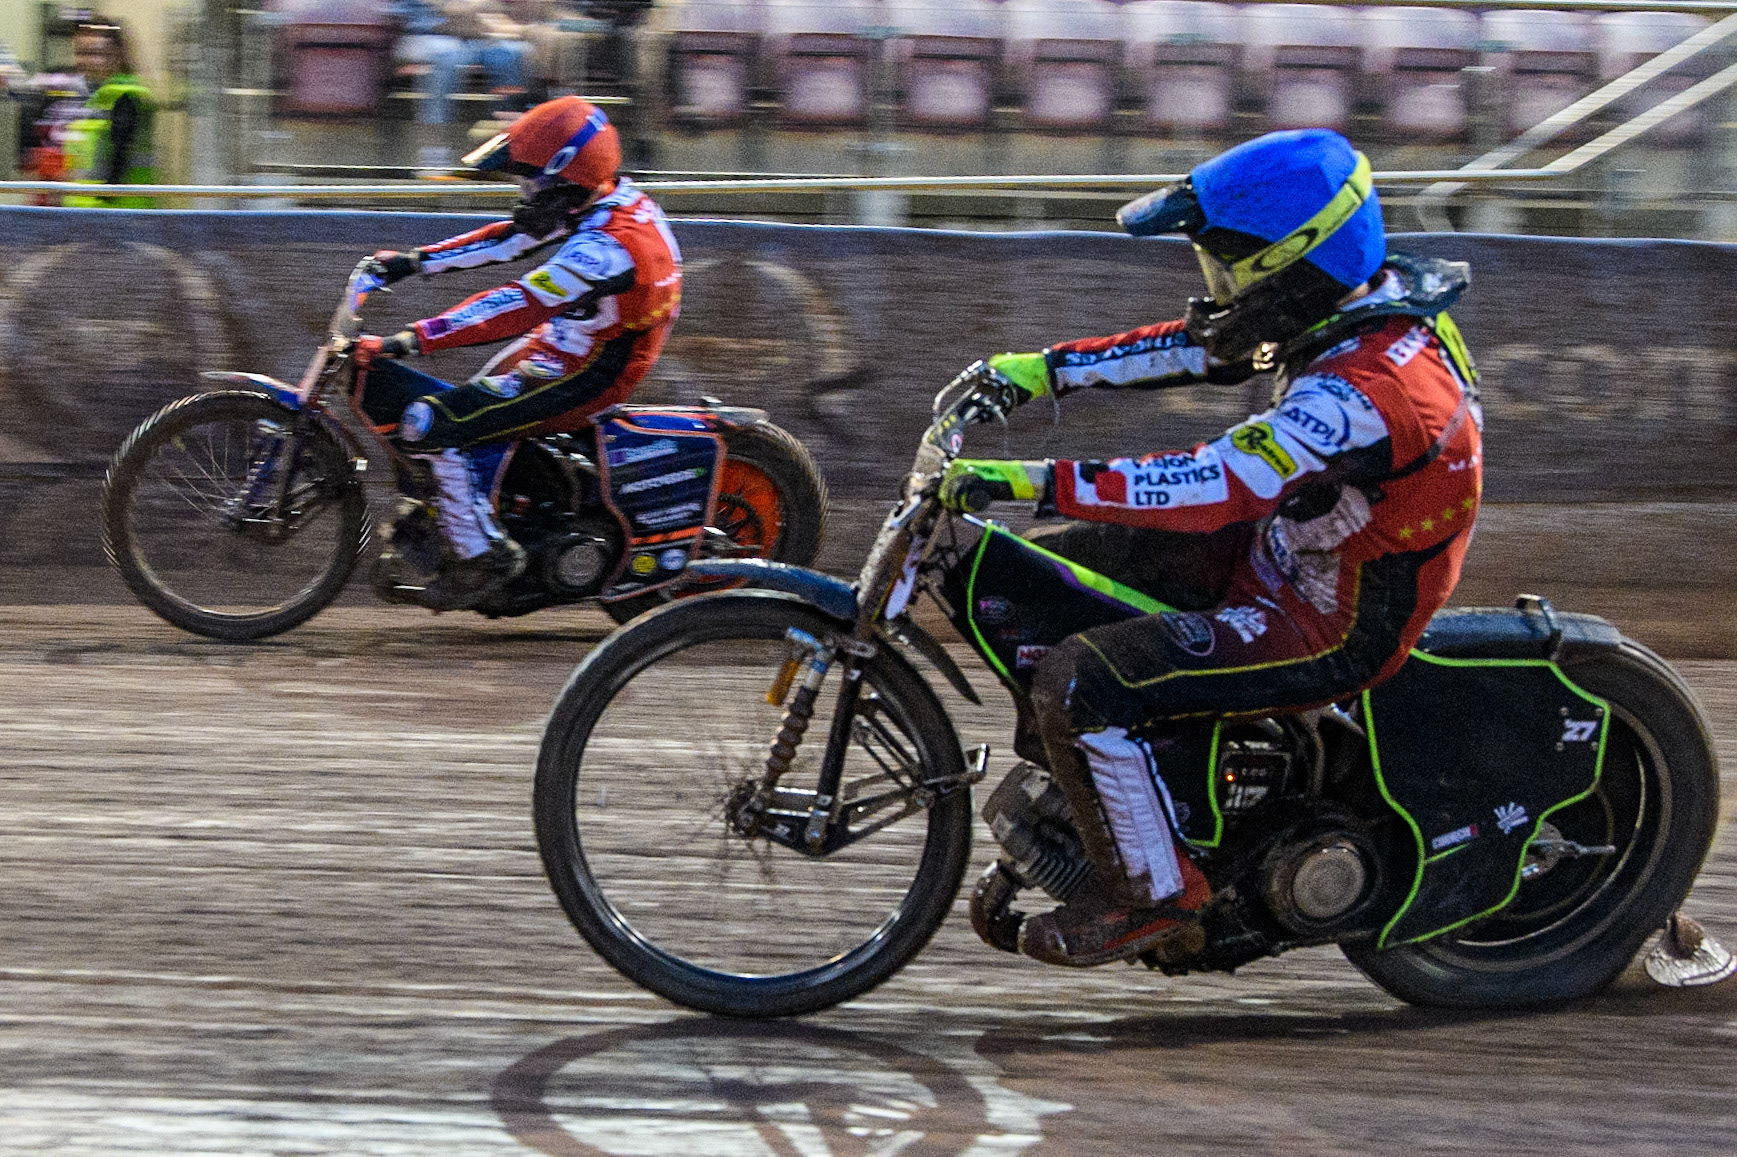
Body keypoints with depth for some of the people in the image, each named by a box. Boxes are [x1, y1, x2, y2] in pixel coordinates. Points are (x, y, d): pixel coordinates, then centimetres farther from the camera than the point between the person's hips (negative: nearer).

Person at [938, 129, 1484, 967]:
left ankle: (1153, 890, -1)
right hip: (1286, 549, 10)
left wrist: (1036, 482, -38)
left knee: (1077, 687, -20)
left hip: (1330, 628, -10)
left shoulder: (1365, 394, -32)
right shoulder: (1363, 306, -2)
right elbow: (1194, 346, 8)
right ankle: (1072, 785, 27)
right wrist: (1044, 372, 3)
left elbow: (1218, 487, -38)